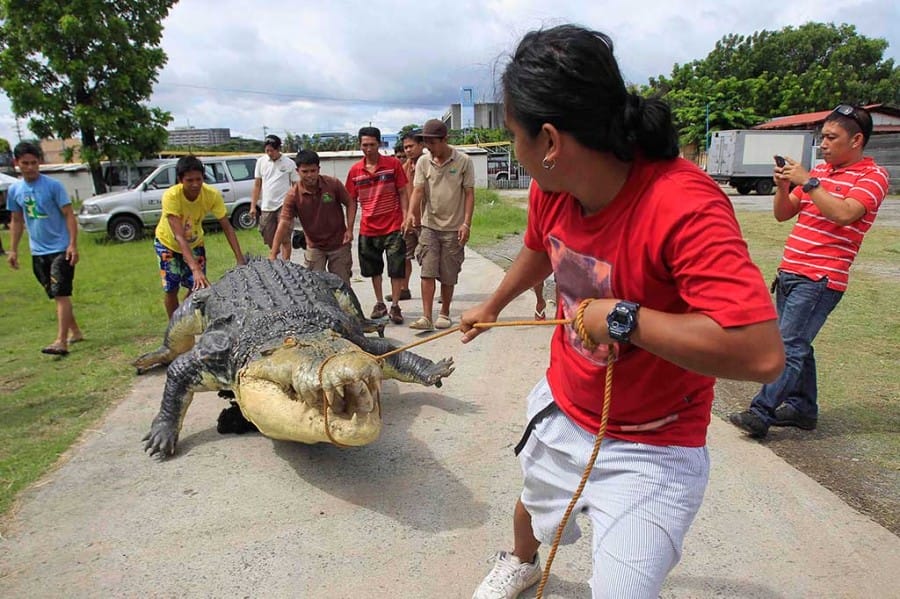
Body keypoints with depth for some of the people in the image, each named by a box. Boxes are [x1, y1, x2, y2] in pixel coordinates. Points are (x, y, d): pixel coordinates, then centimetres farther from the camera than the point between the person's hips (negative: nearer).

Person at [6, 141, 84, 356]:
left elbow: (69, 215, -10)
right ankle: (75, 332, 25)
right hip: (38, 252, 6)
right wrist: (13, 250, 12)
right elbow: (16, 221, 15)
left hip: (60, 249, -6)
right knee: (56, 295, 12)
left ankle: (61, 341, -14)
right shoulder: (14, 190, 6)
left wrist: (73, 245, -18)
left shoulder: (53, 186, -9)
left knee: (61, 294, -10)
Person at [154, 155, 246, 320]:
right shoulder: (171, 196, -37)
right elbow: (179, 236, -43)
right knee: (171, 289, -2)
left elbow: (227, 227, -25)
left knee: (197, 288, -1)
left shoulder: (212, 195, -29)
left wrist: (240, 259, -35)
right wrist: (195, 269, -53)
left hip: (195, 243, 3)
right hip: (168, 243, -2)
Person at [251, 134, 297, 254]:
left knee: (284, 239, -8)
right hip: (266, 207, 4)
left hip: (284, 205, -4)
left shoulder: (289, 163, -1)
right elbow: (257, 185, 12)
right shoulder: (261, 161, 9)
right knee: (270, 240, 10)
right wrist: (253, 206, 7)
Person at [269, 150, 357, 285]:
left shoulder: (333, 184, -14)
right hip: (314, 247, 1)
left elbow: (350, 204, 0)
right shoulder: (293, 195, -15)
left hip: (339, 244, 0)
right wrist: (273, 254, -25)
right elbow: (284, 223, -19)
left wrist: (349, 229, -10)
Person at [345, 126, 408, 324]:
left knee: (396, 268, 0)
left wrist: (405, 218, -8)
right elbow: (352, 201, 9)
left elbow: (402, 193, 0)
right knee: (373, 268, 13)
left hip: (393, 226, -3)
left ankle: (395, 306, 10)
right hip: (368, 228, 3)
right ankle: (380, 303, 28)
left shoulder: (393, 164, -3)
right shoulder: (355, 170, 3)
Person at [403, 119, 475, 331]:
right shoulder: (423, 163, 3)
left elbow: (469, 194, -3)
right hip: (429, 225, 2)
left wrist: (466, 223, -11)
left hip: (453, 228, -2)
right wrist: (411, 213, -22)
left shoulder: (463, 161, -4)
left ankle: (444, 314, 22)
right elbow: (418, 191, -3)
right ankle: (426, 317, -4)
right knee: (427, 272, -5)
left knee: (448, 276, 6)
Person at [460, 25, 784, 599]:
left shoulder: (684, 205, -35)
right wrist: (491, 307, 27)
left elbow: (762, 353, -42)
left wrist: (621, 316, -36)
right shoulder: (550, 188, -12)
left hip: (650, 452, -6)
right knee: (532, 506, 31)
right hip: (561, 408, 7)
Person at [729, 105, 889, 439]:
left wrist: (807, 182, -18)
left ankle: (760, 413, -11)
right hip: (790, 272, 7)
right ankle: (802, 408, 23)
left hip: (821, 278, -7)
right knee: (796, 345, 12)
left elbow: (844, 214, -21)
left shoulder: (872, 176, -2)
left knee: (789, 346, -12)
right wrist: (783, 186, -1)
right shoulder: (819, 171, 18)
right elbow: (782, 214, 16)